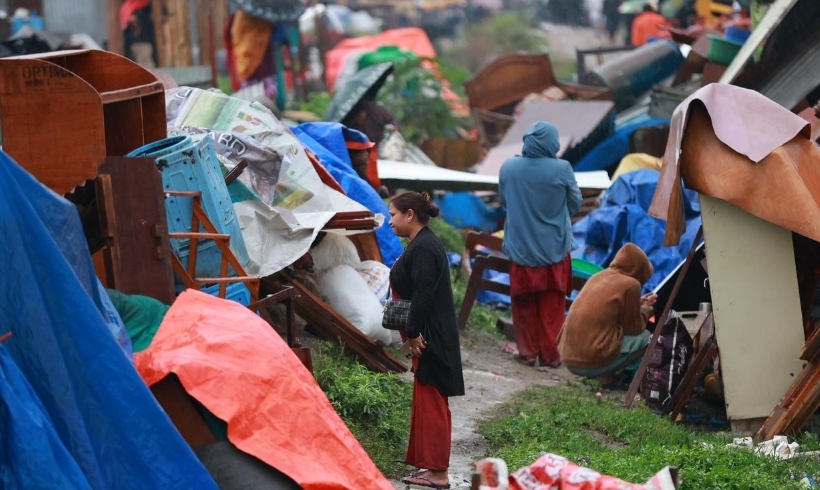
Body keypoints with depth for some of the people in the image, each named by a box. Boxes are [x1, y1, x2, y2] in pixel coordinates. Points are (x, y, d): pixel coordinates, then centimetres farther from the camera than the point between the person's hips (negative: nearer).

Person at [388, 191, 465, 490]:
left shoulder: (423, 248, -18)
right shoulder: (424, 244, 13)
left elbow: (422, 296, -24)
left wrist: (413, 333, -19)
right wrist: (413, 333, 11)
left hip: (430, 339, -10)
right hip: (430, 337, 10)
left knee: (430, 402, -4)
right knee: (428, 401, 15)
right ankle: (430, 464, 22)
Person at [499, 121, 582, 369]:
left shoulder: (508, 167, -8)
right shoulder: (562, 169, -14)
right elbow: (576, 204, 0)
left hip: (521, 248, 1)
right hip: (554, 249, -1)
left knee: (525, 303, 14)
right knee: (552, 305, 11)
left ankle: (528, 352, 19)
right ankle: (550, 354, 16)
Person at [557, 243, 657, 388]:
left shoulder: (599, 276, 15)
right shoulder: (630, 284, -5)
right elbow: (633, 327, 4)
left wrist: (638, 304, 31)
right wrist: (646, 310, 21)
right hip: (593, 360, -8)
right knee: (646, 337, 9)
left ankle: (603, 373, 10)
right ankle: (606, 375, 0)